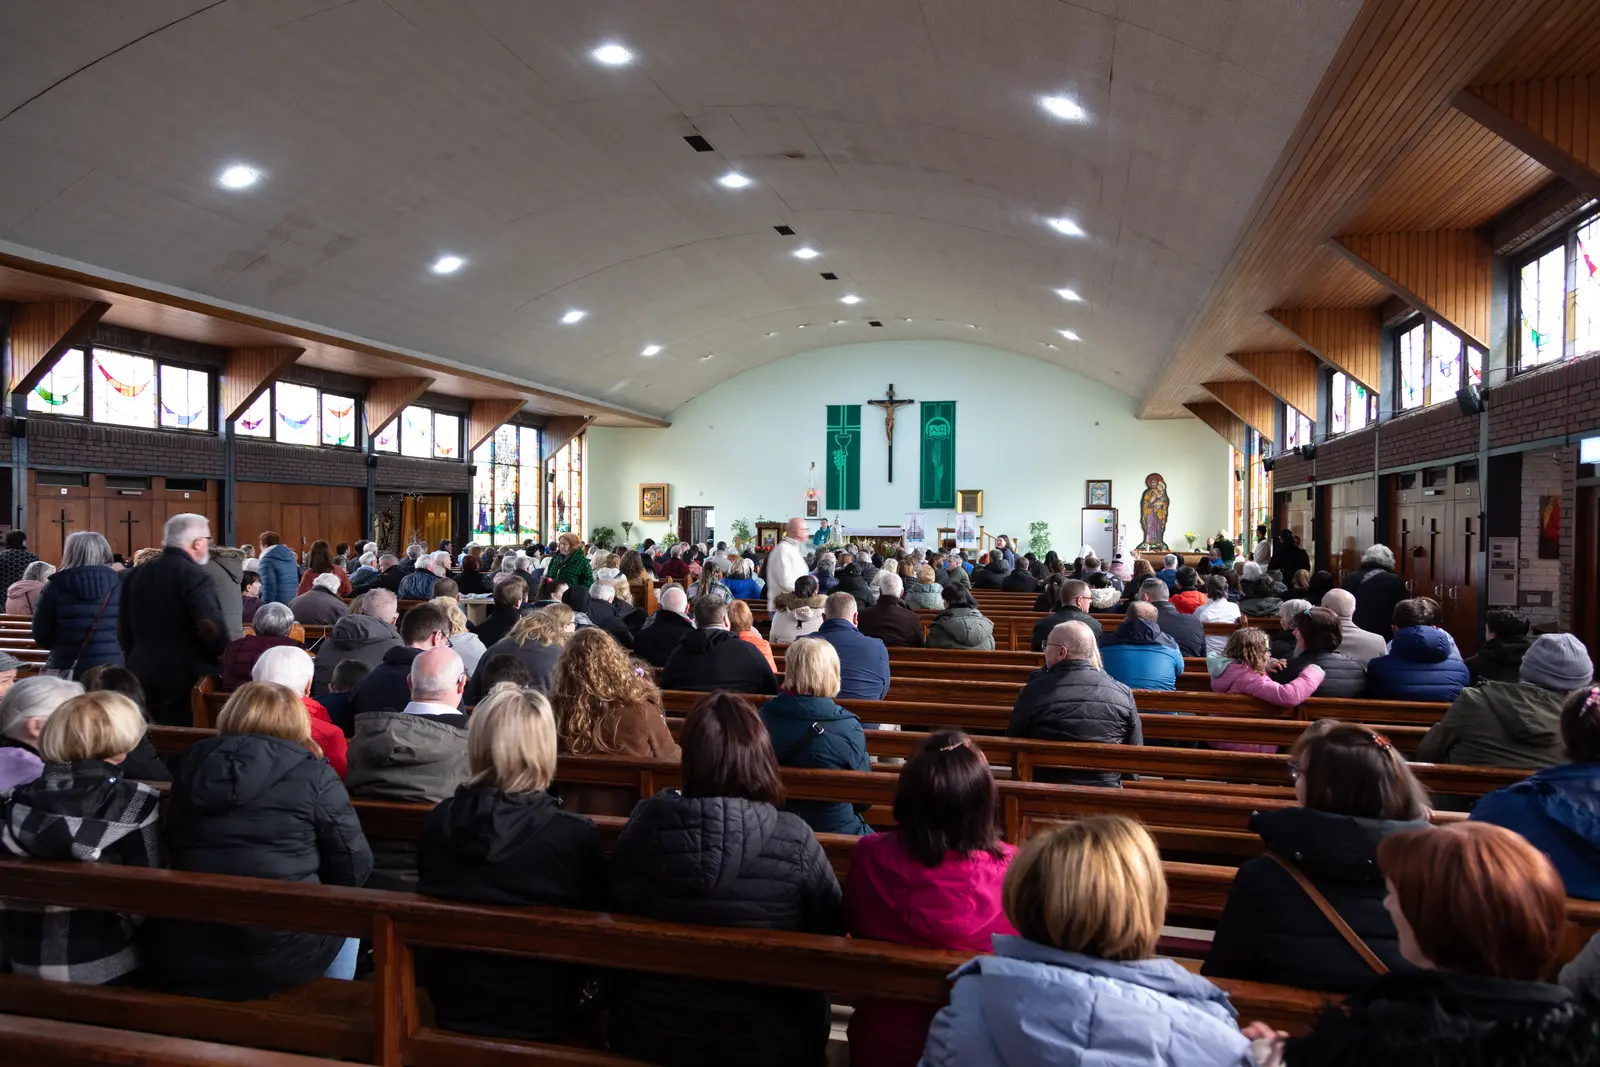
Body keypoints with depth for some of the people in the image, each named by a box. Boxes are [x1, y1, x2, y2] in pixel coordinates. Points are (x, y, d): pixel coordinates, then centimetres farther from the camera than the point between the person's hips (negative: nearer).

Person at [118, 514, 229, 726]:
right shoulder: (195, 577, -14)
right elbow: (212, 629, -22)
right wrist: (225, 657, -5)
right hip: (187, 676, -7)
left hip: (143, 673, 7)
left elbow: (123, 627, 14)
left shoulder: (135, 574, 9)